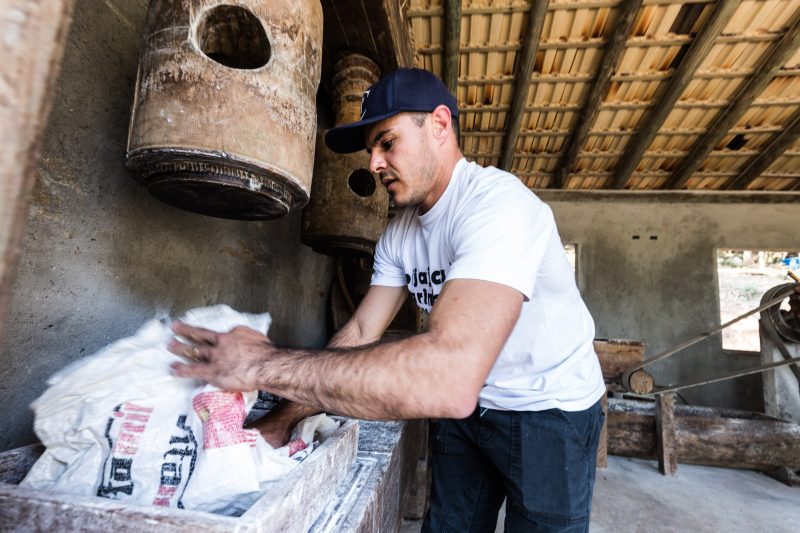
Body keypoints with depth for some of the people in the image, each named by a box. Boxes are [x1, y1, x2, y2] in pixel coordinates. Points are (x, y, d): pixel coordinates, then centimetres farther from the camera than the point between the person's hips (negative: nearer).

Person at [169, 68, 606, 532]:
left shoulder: (498, 204, -30)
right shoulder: (399, 234, -3)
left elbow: (450, 378, -43)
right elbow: (359, 334, -1)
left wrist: (267, 364, -36)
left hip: (551, 412, -6)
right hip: (469, 408, 6)